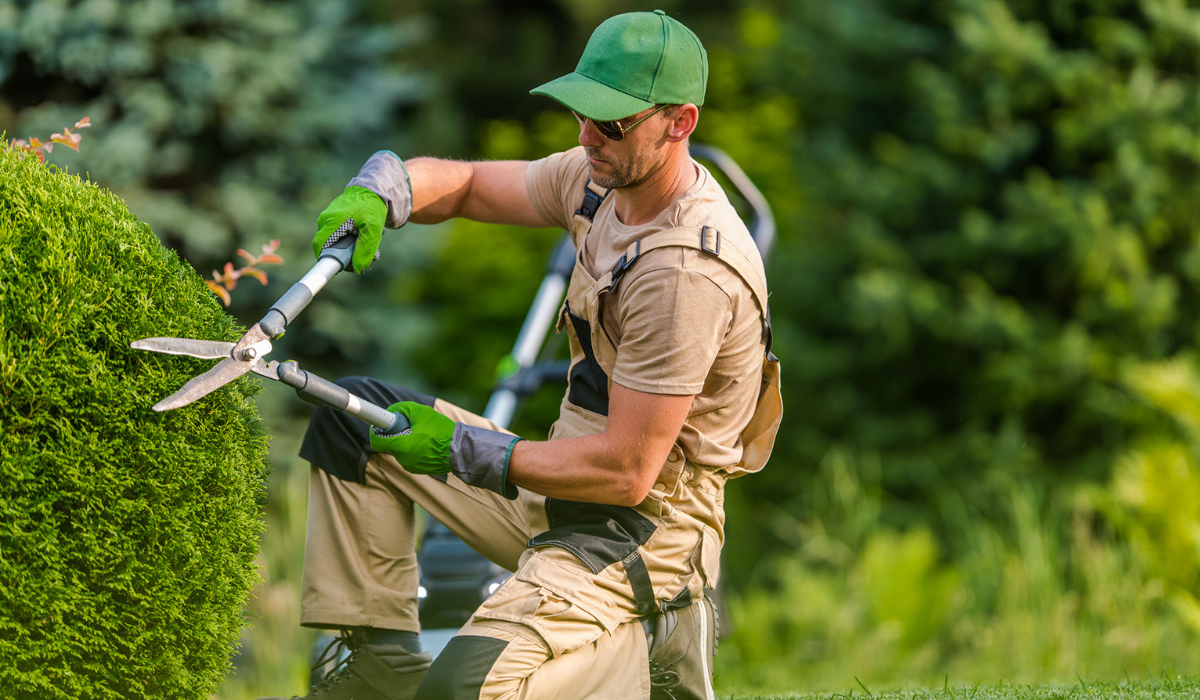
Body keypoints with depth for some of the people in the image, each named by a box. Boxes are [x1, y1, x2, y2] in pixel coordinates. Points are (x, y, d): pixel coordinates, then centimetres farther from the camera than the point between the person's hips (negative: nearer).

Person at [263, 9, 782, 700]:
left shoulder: (689, 269, -28)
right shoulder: (604, 176, 0)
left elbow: (626, 472, -27)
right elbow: (462, 183, 13)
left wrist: (462, 450, -19)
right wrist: (380, 191, -10)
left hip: (642, 530, -10)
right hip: (566, 487, 10)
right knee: (351, 414, 13)